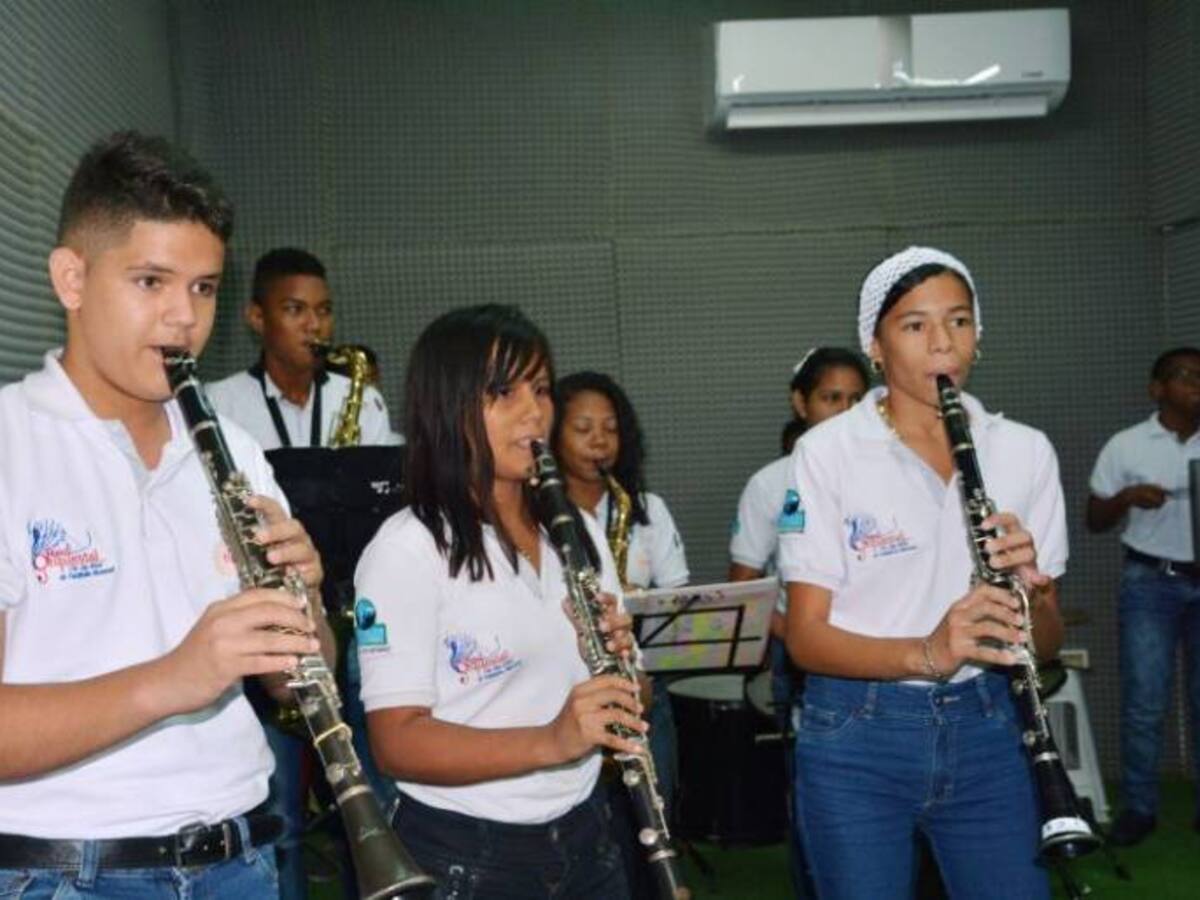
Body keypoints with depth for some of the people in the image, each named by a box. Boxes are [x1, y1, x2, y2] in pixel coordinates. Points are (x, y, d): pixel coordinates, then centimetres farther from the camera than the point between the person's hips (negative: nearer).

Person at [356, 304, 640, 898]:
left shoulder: (578, 531, 6)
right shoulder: (406, 551, -14)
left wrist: (618, 657, -9)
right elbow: (396, 744, -18)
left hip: (584, 837, 6)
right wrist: (549, 742, -30)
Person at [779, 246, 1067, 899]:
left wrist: (1029, 588, -18)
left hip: (984, 727, 3)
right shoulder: (827, 452, -8)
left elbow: (1048, 641, 5)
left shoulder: (1025, 451, 2)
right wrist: (925, 653, -28)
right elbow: (806, 637, -10)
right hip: (855, 738, -3)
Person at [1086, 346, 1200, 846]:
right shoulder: (1126, 446, 1)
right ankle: (1139, 808, 7)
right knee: (1145, 702, -2)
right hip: (1151, 584, -2)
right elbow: (1095, 521, 3)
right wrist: (1127, 496, -16)